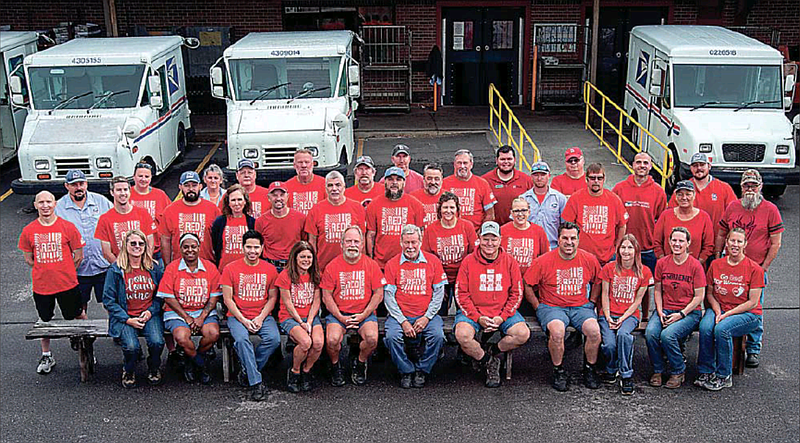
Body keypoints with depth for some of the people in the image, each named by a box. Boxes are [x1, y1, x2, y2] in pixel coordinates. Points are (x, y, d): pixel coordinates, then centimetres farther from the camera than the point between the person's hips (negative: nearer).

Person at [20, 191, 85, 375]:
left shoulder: (68, 227, -7)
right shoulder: (28, 231, -2)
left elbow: (78, 256, 0)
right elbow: (28, 259, 10)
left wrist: (65, 273, 4)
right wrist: (45, 271, 6)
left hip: (67, 284, -2)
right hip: (41, 285, 2)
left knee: (77, 317, 8)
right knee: (45, 321, 14)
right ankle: (46, 356, 30)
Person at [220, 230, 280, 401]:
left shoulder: (270, 269, 6)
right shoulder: (231, 268, 0)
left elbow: (273, 297, 8)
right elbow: (227, 299, -2)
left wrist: (261, 318, -8)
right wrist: (243, 320, -12)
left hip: (263, 316, 2)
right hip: (237, 316, -2)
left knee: (274, 339, -26)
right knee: (242, 339, -32)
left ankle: (248, 371, -5)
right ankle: (256, 382, -26)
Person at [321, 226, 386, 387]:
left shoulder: (371, 265, 2)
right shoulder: (332, 266, 1)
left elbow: (378, 294, 2)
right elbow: (327, 296, 1)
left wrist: (363, 315, -9)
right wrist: (341, 318, -10)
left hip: (364, 313, 0)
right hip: (338, 313, 0)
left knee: (372, 338, -28)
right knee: (332, 340, -27)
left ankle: (360, 364, 6)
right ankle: (335, 366, 7)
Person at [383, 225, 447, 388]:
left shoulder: (433, 261, 6)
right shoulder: (392, 264, 4)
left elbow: (438, 293, 4)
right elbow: (388, 296, 0)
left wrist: (427, 317, -9)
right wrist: (402, 321, -12)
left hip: (426, 315, 0)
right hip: (399, 315, 0)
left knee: (437, 335, -27)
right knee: (392, 336, -28)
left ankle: (422, 370, -4)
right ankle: (406, 371, -5)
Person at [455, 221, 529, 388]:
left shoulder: (509, 262, 4)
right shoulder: (468, 261, 0)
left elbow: (516, 294, 4)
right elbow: (461, 294, -2)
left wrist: (502, 317, -9)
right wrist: (478, 318, -14)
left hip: (503, 312, 1)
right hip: (473, 312, -1)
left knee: (523, 334, -24)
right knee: (462, 335, -31)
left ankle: (493, 352, 5)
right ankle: (487, 362, -3)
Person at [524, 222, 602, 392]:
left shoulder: (589, 260, 4)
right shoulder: (544, 261, -6)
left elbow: (597, 282, 22)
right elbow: (527, 285, 1)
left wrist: (591, 302, 11)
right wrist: (538, 307, -2)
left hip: (580, 307, 2)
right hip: (552, 306, -2)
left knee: (594, 330, -27)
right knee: (557, 331, -35)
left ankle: (590, 370, -2)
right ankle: (558, 372, -10)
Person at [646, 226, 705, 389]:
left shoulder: (695, 265, -6)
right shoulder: (662, 263, 5)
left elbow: (699, 296, -5)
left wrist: (681, 314, -13)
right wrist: (660, 312, -3)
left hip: (689, 312, -3)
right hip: (665, 309, 4)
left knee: (667, 335, -30)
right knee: (651, 333, -26)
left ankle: (678, 372, -5)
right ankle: (657, 370, -3)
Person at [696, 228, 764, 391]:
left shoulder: (754, 269, -7)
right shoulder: (716, 265, 5)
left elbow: (752, 302, -9)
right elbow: (710, 293, 11)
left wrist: (727, 314, -16)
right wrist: (717, 312, -8)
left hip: (747, 314, -3)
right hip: (719, 309, 4)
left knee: (721, 329, -32)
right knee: (705, 328, -29)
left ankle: (724, 377, -18)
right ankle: (706, 372, -16)